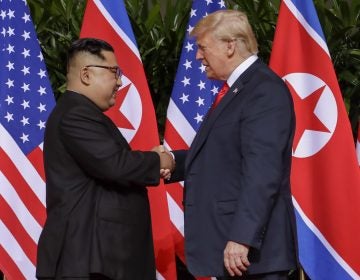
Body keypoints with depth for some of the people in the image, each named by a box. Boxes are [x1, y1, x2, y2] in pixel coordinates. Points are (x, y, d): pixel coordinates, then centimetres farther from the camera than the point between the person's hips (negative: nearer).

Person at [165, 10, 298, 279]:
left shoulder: (265, 91, -15)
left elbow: (263, 173, -23)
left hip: (250, 247, -10)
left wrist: (242, 238, -27)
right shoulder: (239, 88, 16)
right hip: (230, 242, 10)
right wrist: (172, 160, 1)